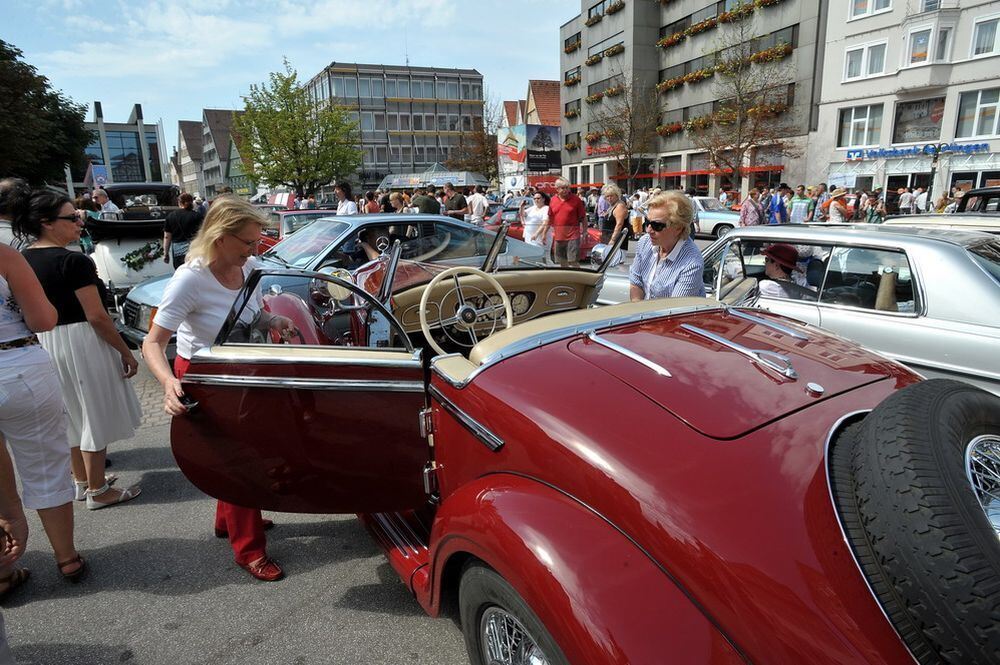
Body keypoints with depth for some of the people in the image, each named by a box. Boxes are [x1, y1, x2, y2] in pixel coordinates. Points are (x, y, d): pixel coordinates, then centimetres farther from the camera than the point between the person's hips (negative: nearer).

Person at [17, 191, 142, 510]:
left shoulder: (22, 260, 5)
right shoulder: (73, 261, -19)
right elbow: (97, 317, -20)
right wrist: (126, 352, -13)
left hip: (44, 343, 8)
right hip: (81, 342, -8)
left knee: (72, 414, 21)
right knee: (96, 415, 5)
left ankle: (82, 482, 36)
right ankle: (98, 492, 16)